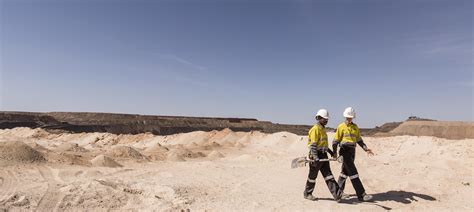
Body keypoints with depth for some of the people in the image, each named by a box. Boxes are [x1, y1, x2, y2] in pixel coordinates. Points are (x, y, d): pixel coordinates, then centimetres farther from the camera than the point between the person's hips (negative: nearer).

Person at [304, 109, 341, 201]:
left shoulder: (322, 128, 15)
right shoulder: (315, 129, -15)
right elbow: (313, 144, -21)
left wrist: (330, 151, 29)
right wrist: (315, 157, -28)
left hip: (323, 155, 8)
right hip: (316, 155, -8)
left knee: (328, 175, 5)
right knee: (312, 176, 5)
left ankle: (337, 194, 4)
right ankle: (307, 194, 21)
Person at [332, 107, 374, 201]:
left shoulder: (355, 127, 13)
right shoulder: (341, 127, -5)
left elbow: (359, 140, 17)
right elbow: (335, 141, -4)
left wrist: (366, 149, 4)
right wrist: (334, 152, -9)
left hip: (352, 151, 7)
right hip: (345, 151, -7)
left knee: (345, 171, 15)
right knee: (353, 172, -9)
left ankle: (339, 191, 27)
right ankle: (361, 194, -6)